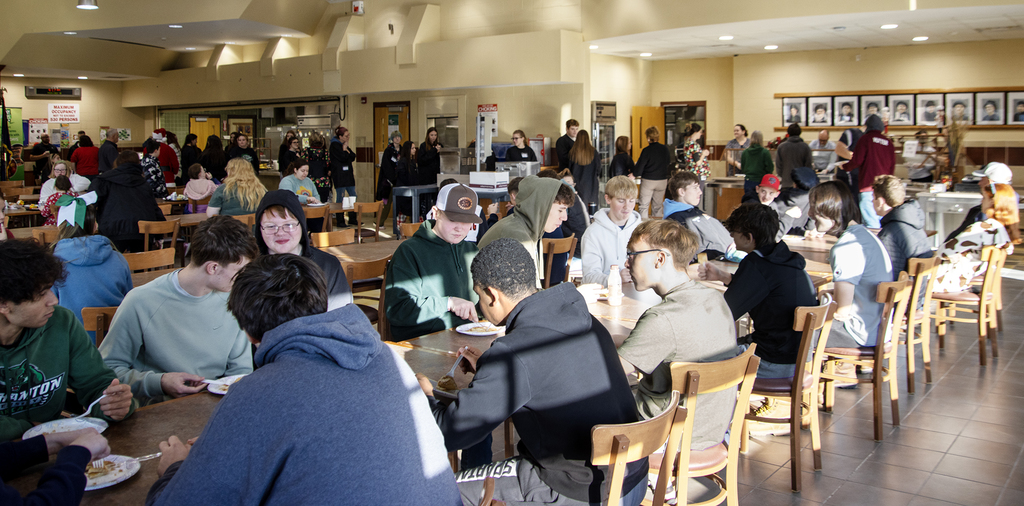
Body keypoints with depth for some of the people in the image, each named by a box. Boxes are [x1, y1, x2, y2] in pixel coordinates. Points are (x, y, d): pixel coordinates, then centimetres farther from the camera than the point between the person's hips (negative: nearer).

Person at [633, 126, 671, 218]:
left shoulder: (646, 150, -14)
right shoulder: (665, 149, 0)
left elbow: (640, 166, -10)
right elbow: (668, 163, 12)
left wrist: (634, 174, 7)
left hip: (648, 180, -4)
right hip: (662, 180, 4)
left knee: (644, 205, 3)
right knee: (658, 206, 12)